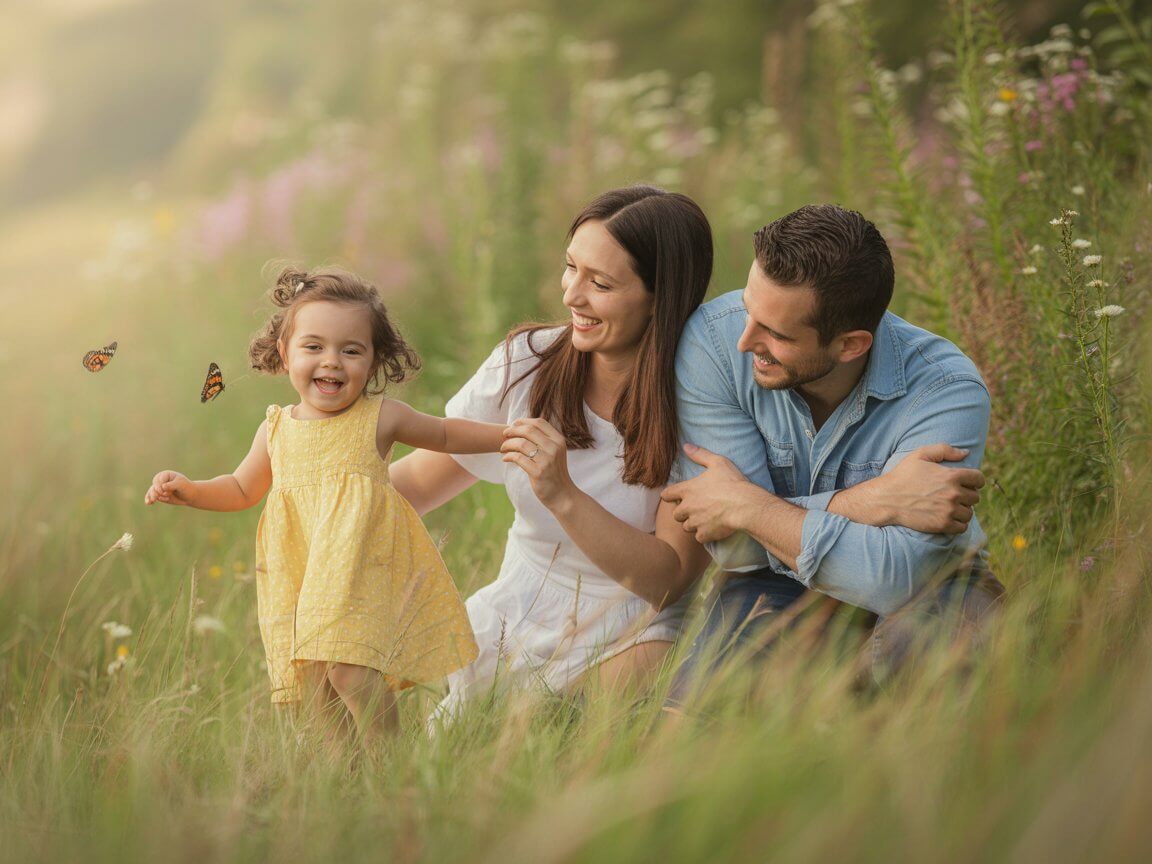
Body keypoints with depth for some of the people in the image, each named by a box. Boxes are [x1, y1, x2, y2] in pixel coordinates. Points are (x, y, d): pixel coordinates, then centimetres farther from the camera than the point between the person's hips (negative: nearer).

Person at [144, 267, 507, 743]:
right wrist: (189, 490, 7)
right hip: (300, 584, 4)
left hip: (363, 574, -4)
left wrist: (510, 435, 10)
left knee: (349, 669, -20)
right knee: (318, 690, 4)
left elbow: (446, 435, 17)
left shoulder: (380, 418, -1)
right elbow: (242, 489, 24)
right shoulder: (276, 430, 8)